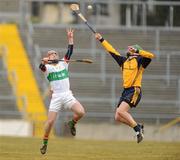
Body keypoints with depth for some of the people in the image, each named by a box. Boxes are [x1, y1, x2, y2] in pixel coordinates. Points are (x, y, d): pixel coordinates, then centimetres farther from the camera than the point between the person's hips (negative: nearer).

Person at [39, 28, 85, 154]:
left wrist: (70, 38, -1)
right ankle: (45, 143, 10)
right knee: (50, 121, -9)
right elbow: (41, 67, -18)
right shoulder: (47, 67, 4)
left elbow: (70, 52, 6)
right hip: (56, 97, -2)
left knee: (81, 112, -20)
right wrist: (43, 62, -39)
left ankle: (72, 124, 11)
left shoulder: (63, 64, 15)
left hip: (68, 96, 2)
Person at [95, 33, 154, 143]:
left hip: (134, 91, -8)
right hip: (126, 91, 8)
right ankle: (138, 127, 13)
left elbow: (150, 56, -19)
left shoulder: (139, 60, -1)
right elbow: (112, 51, 27)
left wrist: (136, 51, -20)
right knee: (118, 117, 1)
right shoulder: (124, 61, 19)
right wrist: (101, 40, 31)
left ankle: (137, 129, -14)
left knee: (121, 111, -23)